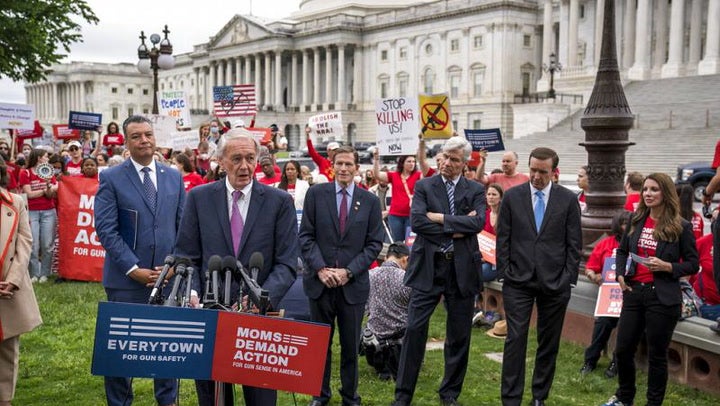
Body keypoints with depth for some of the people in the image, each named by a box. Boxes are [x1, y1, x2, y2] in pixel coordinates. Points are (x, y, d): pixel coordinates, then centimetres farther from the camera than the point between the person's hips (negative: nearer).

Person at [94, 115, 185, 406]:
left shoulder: (174, 177, 9)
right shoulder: (111, 178, -2)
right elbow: (106, 230, -8)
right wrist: (134, 270, -13)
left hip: (168, 277, 3)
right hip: (127, 280, -3)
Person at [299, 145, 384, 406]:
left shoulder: (370, 201, 3)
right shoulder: (316, 193, 1)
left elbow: (374, 243, 1)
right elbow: (306, 236, -1)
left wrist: (349, 272, -10)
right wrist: (320, 269, -12)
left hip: (354, 284, 0)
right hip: (320, 282, 0)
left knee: (351, 345, 10)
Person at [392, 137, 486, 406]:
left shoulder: (476, 190, 6)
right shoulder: (424, 186, 4)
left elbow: (478, 222, -11)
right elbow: (416, 221, -11)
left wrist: (440, 218, -13)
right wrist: (454, 230, -12)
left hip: (462, 269, 2)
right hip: (428, 266, -1)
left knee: (459, 335, 10)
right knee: (414, 329, -2)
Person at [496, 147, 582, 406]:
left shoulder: (568, 199, 1)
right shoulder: (512, 196, 2)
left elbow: (574, 243, 3)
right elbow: (503, 239, 4)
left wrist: (569, 278, -3)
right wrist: (503, 274, -1)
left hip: (555, 283, 1)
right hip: (518, 280, -1)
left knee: (549, 343, 9)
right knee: (515, 340, -3)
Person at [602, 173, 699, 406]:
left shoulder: (681, 227, -6)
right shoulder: (636, 220, 5)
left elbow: (693, 264, -2)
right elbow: (622, 251, 18)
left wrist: (668, 267, -18)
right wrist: (620, 274, 2)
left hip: (662, 297, -4)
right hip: (634, 292, 4)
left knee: (657, 355, 7)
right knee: (623, 350, 10)